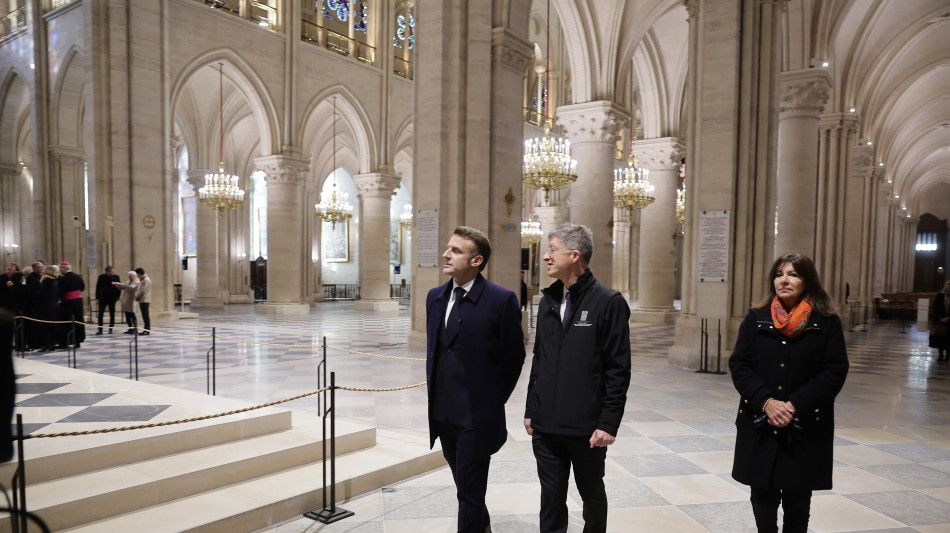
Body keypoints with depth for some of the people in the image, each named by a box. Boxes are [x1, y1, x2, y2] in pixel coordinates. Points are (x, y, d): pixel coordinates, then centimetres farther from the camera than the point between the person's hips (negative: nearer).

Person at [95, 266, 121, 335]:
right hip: (103, 298, -1)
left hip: (112, 298, 1)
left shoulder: (116, 277, 0)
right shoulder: (101, 277, -3)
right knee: (100, 314, -3)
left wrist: (117, 296, -3)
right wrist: (97, 298, -5)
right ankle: (100, 330, 0)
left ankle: (111, 328, 16)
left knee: (112, 314, 6)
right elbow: (98, 288, -1)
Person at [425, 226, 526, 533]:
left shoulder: (502, 300, -14)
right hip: (442, 412, 6)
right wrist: (434, 395, 13)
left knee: (469, 492, 4)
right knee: (464, 483, 23)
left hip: (476, 415, -6)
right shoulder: (435, 297, 5)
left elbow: (514, 357, -7)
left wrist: (494, 401, 1)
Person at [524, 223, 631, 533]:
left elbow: (618, 370, -11)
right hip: (546, 425, 5)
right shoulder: (548, 301, 8)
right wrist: (531, 410, 12)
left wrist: (608, 423, -14)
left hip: (587, 427, -4)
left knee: (592, 495, 16)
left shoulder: (608, 302, -10)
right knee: (551, 498, 12)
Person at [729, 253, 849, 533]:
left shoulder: (827, 323, 0)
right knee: (763, 498, 11)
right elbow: (739, 365, 0)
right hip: (759, 427, 2)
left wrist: (796, 405, -16)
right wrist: (766, 401, -14)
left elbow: (835, 372, -6)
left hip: (806, 429, -1)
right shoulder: (755, 319, 5)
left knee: (798, 502, 9)